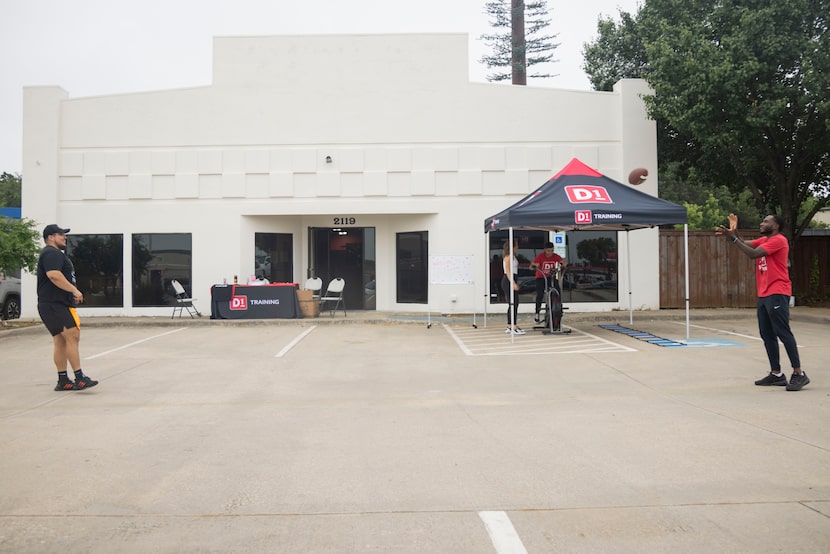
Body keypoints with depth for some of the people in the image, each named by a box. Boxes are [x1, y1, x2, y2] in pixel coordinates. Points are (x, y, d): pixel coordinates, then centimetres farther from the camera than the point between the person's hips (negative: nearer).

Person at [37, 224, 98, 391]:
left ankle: (63, 381, 12)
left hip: (58, 305, 11)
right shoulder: (51, 253, -10)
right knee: (72, 337, -15)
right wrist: (74, 290, -23)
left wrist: (72, 294, 22)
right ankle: (79, 378, -18)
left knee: (61, 342, 9)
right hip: (54, 305, -11)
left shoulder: (54, 254, 25)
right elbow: (54, 275, -26)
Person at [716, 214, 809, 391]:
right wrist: (733, 232, -4)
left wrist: (733, 237, -17)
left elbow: (753, 254, -19)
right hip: (763, 295, 9)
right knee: (767, 335, 8)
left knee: (783, 332, -10)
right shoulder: (763, 240, 18)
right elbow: (744, 244, 11)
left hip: (777, 294, -9)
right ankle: (776, 374, 13)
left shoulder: (778, 240, -10)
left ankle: (799, 374, -6)